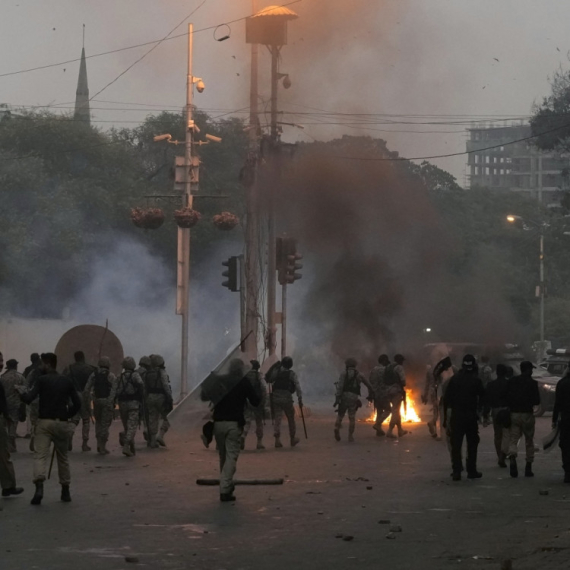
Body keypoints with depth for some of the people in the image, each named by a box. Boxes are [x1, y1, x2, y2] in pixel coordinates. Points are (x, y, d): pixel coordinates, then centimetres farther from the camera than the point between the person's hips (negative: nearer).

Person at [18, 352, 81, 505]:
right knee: (63, 457, 16)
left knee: (40, 455, -10)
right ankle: (65, 491, 19)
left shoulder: (42, 380, -5)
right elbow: (77, 403, 6)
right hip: (62, 423, 4)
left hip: (45, 422, -4)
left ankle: (39, 486, -32)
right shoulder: (67, 381, 7)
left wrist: (22, 392, 7)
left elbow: (29, 399, -13)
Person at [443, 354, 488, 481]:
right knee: (472, 444, 9)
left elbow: (447, 399, 3)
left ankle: (456, 471, -5)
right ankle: (472, 471, 9)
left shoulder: (454, 379, 3)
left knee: (456, 444, 3)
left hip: (456, 416, 2)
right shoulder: (476, 380, -5)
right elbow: (483, 398, -5)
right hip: (471, 416, -2)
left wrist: (446, 416, 8)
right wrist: (485, 415, 1)